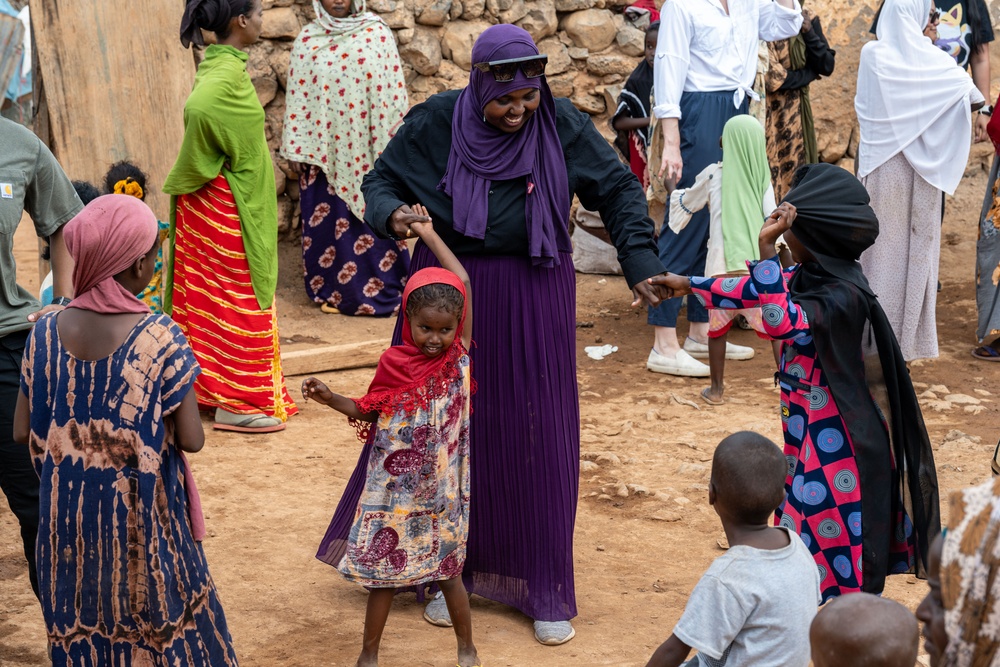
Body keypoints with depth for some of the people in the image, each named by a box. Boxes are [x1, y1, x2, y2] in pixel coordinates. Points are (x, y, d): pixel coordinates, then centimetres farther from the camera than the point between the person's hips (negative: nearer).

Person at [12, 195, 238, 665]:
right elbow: (190, 439, -17)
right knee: (158, 616, 13)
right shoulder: (160, 337, -18)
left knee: (81, 629, 17)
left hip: (69, 510, 4)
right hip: (141, 514, -4)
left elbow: (22, 432, -1)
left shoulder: (47, 332, -6)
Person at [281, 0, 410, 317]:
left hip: (366, 146, -1)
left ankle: (385, 291, 11)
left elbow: (393, 87, 0)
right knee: (329, 218, 5)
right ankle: (334, 290, 15)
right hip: (323, 147, 1)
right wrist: (295, 148, 1)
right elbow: (297, 97, 5)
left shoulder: (377, 34, 0)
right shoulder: (307, 39, 5)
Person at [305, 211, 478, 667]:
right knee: (383, 573, 8)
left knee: (447, 571, 11)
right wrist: (329, 398, -8)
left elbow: (463, 282, -7)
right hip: (393, 492, 1)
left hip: (442, 493, 0)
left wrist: (428, 234, 0)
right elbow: (368, 412, 7)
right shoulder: (394, 364, -6)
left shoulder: (460, 356, -8)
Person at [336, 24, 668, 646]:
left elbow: (620, 190, 0)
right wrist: (392, 215, -20)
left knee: (539, 438, 4)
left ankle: (545, 590, 17)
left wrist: (640, 264, -11)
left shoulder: (562, 125, -8)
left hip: (534, 303, 0)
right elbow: (381, 180, 3)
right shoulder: (436, 122, -8)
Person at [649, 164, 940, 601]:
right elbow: (756, 291, 13)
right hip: (806, 432, 9)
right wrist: (690, 285, 16)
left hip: (834, 441, -9)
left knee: (828, 530, 0)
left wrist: (766, 248, -36)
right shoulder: (809, 276, 1)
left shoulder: (844, 296, -25)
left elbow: (782, 321, -39)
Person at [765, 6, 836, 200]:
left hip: (798, 112, 6)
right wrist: (810, 72, -5)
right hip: (771, 114, -6)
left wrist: (808, 32, -13)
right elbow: (772, 78, -19)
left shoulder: (808, 20, 4)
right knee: (771, 175, -2)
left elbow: (827, 66, -1)